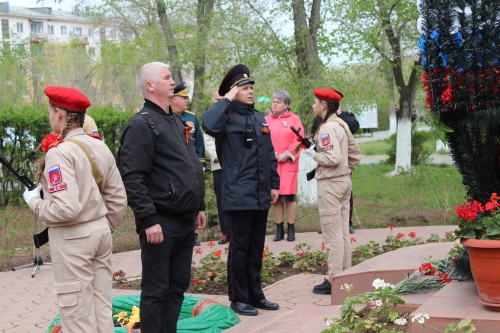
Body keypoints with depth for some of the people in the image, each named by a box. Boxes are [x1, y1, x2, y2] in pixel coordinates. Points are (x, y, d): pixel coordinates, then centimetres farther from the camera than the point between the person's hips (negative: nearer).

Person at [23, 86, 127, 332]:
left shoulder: (60, 152, -17)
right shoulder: (100, 147, 6)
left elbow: (66, 208, -25)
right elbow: (118, 199, 8)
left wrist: (35, 202, -8)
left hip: (72, 238, -8)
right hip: (101, 231, 8)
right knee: (102, 309, 14)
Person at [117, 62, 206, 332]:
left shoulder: (176, 121, 17)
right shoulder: (141, 125, -12)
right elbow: (133, 178, -19)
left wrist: (198, 207, 21)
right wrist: (148, 220, -22)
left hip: (185, 221, 9)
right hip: (161, 223, -9)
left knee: (177, 286, 15)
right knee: (156, 290, 0)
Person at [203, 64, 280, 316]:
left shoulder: (259, 119, 14)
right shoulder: (228, 117, -7)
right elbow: (209, 125, -32)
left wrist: (274, 184, 15)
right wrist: (226, 101, -20)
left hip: (261, 196, 7)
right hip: (239, 197, -7)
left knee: (257, 247, 14)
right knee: (240, 247, 1)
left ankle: (255, 294, 24)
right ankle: (238, 298, 11)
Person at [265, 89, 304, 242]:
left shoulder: (294, 119, 3)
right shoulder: (266, 120, 9)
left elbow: (298, 141, -3)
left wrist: (286, 155, -10)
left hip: (288, 164, -2)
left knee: (289, 197, -2)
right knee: (276, 198, 4)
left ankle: (291, 229, 7)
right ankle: (279, 229, 13)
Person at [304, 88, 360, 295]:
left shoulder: (327, 128, -16)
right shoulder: (342, 125, 13)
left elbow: (333, 158, -26)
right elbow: (355, 155, 17)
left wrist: (313, 155, -11)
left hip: (329, 184, -9)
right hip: (344, 181, 9)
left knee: (332, 234, -4)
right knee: (343, 232, 13)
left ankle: (334, 281, 0)